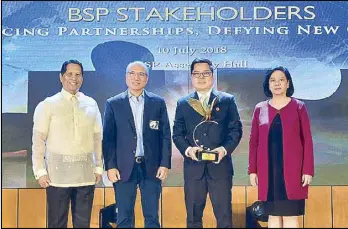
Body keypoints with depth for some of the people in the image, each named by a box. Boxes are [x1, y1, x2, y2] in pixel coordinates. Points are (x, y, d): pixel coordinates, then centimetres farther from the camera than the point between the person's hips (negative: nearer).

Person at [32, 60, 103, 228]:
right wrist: (40, 171, -8)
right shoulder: (48, 105, -2)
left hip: (86, 173, 3)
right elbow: (38, 140, -3)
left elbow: (98, 138, 10)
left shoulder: (91, 104, 7)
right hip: (58, 173, -3)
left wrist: (98, 167, 7)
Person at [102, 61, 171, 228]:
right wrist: (110, 166, -5)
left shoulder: (158, 102, 6)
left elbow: (165, 135, 5)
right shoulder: (113, 104, 4)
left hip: (151, 167, 1)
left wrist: (165, 164, -2)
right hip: (124, 168, -1)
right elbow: (108, 138, 2)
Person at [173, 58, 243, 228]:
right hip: (193, 166, 2)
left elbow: (236, 129, 2)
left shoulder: (227, 100, 8)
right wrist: (187, 149, -12)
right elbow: (177, 133, 7)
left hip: (220, 165, -1)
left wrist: (225, 149, -14)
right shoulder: (183, 103, 12)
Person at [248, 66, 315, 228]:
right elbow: (253, 141, 8)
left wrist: (308, 170, -7)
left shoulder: (298, 107, 2)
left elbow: (307, 140, -1)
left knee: (291, 214, -2)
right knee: (273, 214, 5)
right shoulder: (260, 109, 8)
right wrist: (252, 170, 3)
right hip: (268, 170, 2)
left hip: (292, 169, -2)